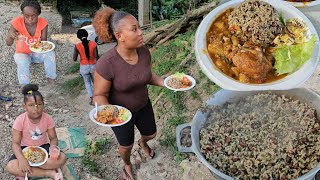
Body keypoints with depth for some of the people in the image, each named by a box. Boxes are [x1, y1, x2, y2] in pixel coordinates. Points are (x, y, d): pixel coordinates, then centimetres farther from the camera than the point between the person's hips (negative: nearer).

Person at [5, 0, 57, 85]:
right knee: (23, 62, -34)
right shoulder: (17, 22, -21)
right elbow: (8, 43, -17)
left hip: (37, 52, 2)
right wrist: (10, 36, -41)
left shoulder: (43, 23, -17)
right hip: (22, 53, -2)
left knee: (50, 53, -26)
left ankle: (51, 81, -11)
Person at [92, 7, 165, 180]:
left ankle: (143, 142, 65)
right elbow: (99, 95, -24)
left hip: (142, 106, 4)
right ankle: (127, 164, 57)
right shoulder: (106, 63, -36)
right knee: (126, 145, 20)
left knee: (151, 134, 26)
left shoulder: (144, 51, -19)